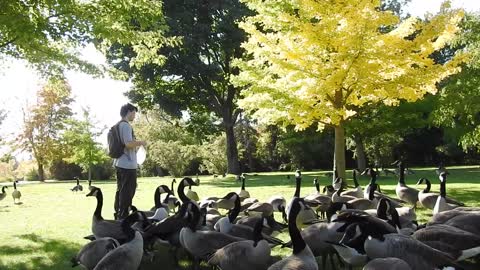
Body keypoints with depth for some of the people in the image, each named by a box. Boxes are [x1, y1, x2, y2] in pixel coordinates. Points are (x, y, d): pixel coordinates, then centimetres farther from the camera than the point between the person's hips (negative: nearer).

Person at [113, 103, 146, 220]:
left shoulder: (118, 125, 17)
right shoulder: (126, 125, -13)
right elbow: (129, 143, -23)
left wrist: (136, 144, 23)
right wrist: (140, 142, -7)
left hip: (119, 163, 10)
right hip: (128, 164, -10)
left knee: (121, 190, 14)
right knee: (127, 192, -6)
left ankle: (118, 216, 20)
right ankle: (123, 217, -4)